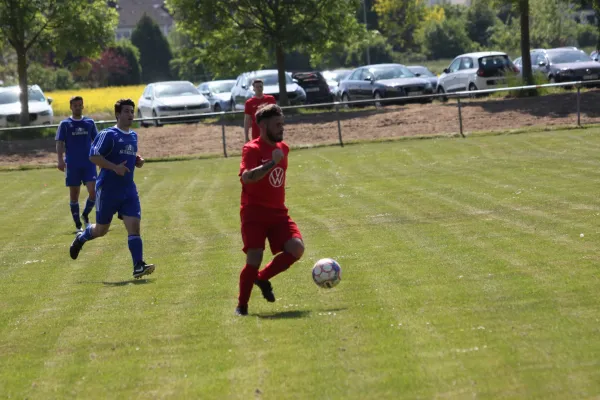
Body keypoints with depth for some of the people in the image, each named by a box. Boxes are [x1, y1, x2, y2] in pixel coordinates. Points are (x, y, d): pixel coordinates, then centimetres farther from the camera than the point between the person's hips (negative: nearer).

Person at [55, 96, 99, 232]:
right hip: (72, 165, -1)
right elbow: (60, 143, -2)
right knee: (74, 195, 4)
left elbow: (96, 141, 13)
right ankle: (78, 225, 13)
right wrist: (60, 160, -14)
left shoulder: (89, 122, 8)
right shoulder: (65, 124, 2)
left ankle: (85, 215, 13)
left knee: (93, 191, -12)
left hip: (89, 163, 1)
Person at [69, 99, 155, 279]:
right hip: (108, 190, -5)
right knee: (101, 229, 8)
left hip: (129, 190, 5)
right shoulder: (108, 135, -10)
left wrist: (138, 160, 7)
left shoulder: (133, 136, 12)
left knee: (134, 226, -11)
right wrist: (115, 167, -23)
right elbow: (94, 156, -16)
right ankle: (81, 239, 40)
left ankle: (138, 266, -18)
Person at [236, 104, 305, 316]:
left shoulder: (282, 148, 11)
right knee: (254, 259, -14)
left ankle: (263, 277, 7)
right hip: (254, 213, -6)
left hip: (278, 213, 6)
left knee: (296, 248, -16)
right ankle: (242, 305, 4)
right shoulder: (252, 149, -12)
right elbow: (246, 177, -30)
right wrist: (271, 163, -31)